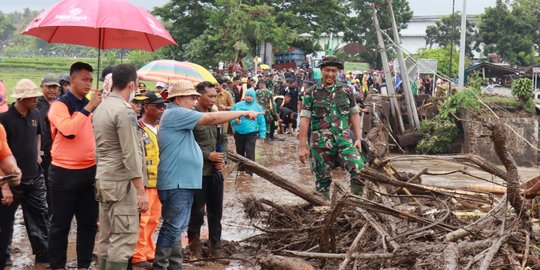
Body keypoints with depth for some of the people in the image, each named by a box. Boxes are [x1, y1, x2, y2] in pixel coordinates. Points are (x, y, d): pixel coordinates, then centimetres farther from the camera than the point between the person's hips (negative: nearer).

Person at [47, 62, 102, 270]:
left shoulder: (91, 106, 11)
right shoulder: (60, 105, -8)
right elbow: (69, 130, -26)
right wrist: (88, 107, -22)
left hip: (90, 171, 6)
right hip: (65, 172, -6)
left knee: (89, 222, 10)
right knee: (61, 223, 2)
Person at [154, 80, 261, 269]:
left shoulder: (178, 116, 20)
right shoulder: (176, 113, -14)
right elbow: (211, 119, -20)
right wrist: (243, 113, -14)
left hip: (182, 181, 11)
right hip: (177, 182, -11)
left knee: (177, 227, 14)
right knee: (172, 227, -9)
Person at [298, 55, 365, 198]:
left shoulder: (346, 91, 9)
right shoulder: (312, 93, 2)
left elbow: (354, 115, 13)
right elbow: (305, 119, 0)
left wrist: (358, 138, 4)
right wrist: (302, 147, -3)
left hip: (343, 139, 1)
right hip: (320, 143, -1)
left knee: (359, 169, -18)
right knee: (323, 179, 4)